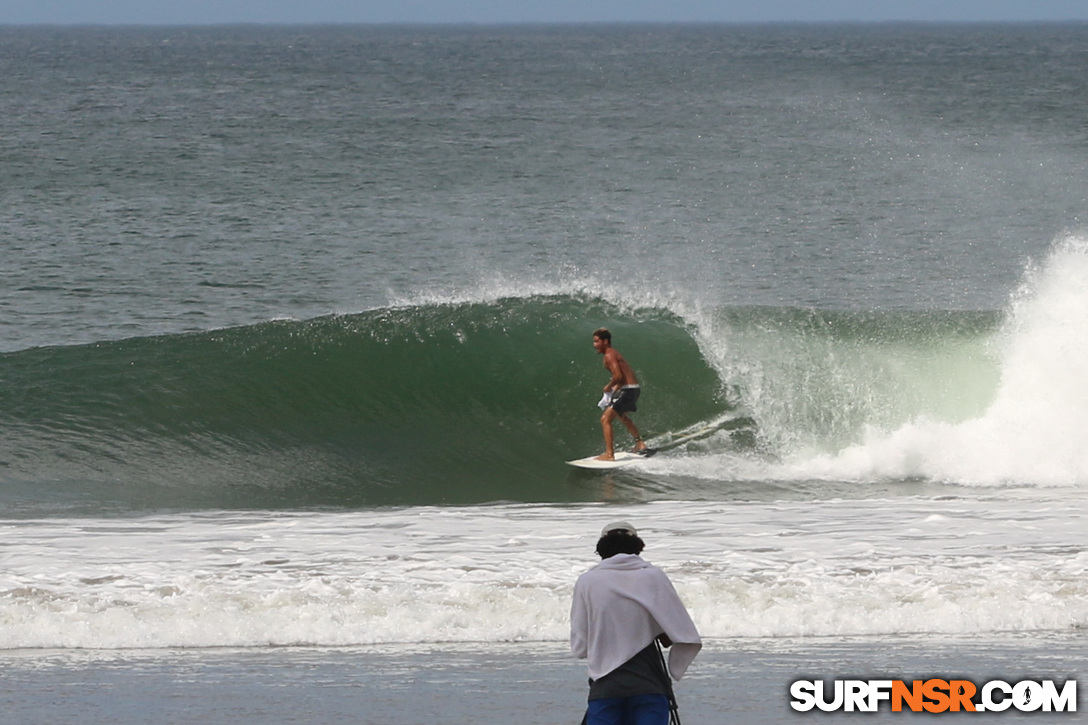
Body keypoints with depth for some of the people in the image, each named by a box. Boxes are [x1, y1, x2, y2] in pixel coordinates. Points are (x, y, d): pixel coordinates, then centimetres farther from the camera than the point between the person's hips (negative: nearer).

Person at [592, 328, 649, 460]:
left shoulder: (609, 355, -14)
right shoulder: (614, 353, 16)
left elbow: (618, 376, -26)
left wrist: (608, 387, -10)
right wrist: (616, 387, 10)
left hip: (627, 390, -11)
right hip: (634, 389, 11)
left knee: (605, 419, -15)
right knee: (621, 415, 37)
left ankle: (609, 454, -22)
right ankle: (640, 443, 50)